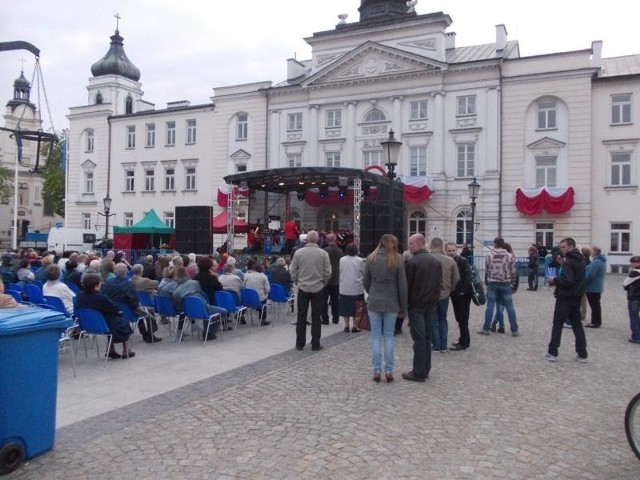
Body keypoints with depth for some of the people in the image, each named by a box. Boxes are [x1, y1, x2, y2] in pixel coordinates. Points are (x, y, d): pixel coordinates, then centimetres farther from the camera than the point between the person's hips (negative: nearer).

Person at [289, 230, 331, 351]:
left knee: (301, 317, 9)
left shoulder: (298, 252, -6)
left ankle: (300, 344, 13)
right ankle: (315, 344, 10)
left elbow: (292, 271, -1)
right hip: (318, 288, 0)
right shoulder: (323, 253, -6)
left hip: (303, 288, 1)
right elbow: (328, 272, -3)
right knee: (316, 317, 7)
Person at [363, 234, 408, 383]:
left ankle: (377, 371, 7)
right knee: (389, 336, 8)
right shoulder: (397, 260, -7)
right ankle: (389, 371, 10)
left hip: (374, 302, 1)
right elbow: (402, 285, -4)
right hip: (391, 303, 0)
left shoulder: (371, 258, -3)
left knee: (375, 336, 7)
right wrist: (403, 306, 4)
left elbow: (365, 282, 2)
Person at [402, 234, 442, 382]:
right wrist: (434, 298, 18)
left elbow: (406, 284, -13)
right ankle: (425, 370, 19)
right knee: (427, 337, 13)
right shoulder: (436, 261, 9)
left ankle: (419, 372, 0)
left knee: (419, 338, -3)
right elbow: (440, 283, 12)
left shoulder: (411, 261, -13)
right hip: (431, 304, 7)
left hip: (416, 304, -7)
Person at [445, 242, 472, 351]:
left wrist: (463, 291, -19)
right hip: (454, 294, 7)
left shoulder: (462, 261, -13)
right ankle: (465, 340, 25)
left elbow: (469, 276, -18)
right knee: (459, 318, 14)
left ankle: (464, 342, 8)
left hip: (463, 295, -7)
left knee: (463, 319, -1)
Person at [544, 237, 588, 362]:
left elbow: (568, 280, -26)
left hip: (565, 298, -8)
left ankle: (552, 353, 1)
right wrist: (562, 263, 9)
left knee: (557, 324, -1)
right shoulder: (580, 260, 10)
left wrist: (554, 280, -12)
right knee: (577, 324, 13)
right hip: (576, 297, 8)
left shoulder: (568, 262, -18)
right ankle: (582, 354, 15)